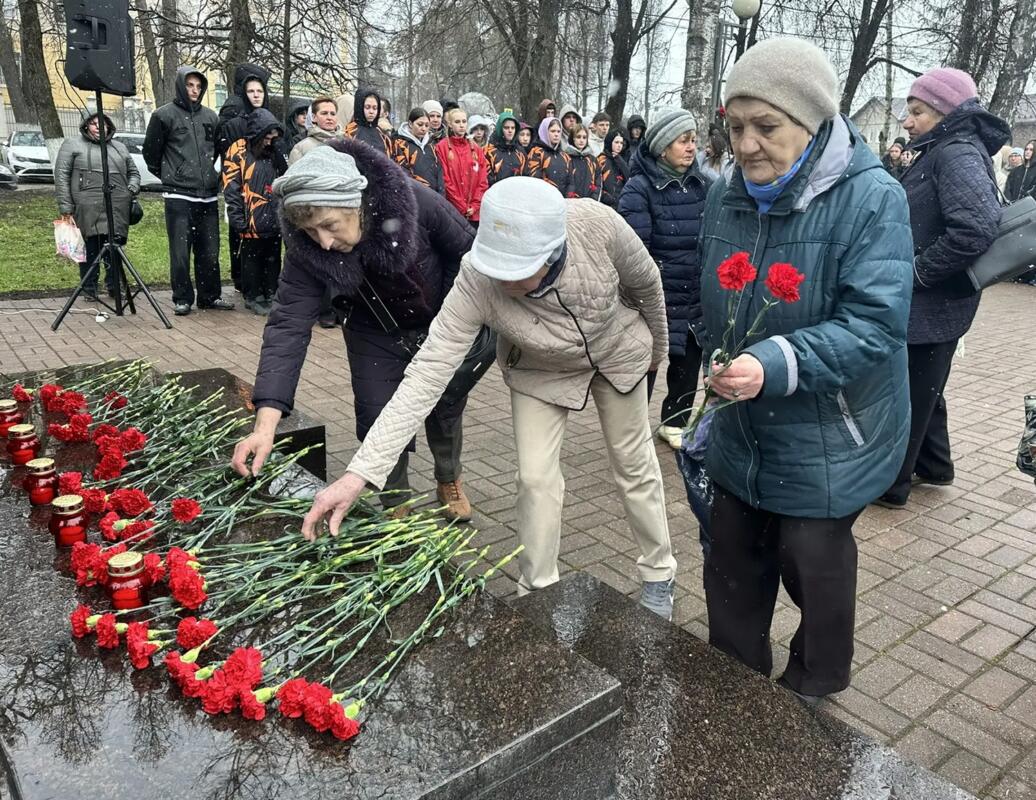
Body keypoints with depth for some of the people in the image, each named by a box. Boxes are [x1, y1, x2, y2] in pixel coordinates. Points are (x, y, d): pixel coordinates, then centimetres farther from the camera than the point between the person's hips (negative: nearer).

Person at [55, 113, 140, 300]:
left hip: (118, 209, 3)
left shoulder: (119, 147, 22)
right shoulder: (72, 144, 8)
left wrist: (132, 189, 5)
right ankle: (89, 290, 8)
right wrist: (65, 207, -6)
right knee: (90, 250, -1)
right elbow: (61, 176, 2)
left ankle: (115, 287, 13)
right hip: (87, 209, -3)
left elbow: (133, 172, 28)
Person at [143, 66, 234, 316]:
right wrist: (167, 176, 11)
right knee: (180, 251, -2)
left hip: (208, 195, 4)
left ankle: (209, 296, 17)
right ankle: (182, 299, 6)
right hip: (178, 196, -4)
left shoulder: (210, 116, 12)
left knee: (209, 251, 8)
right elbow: (151, 151, 6)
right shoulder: (164, 115, -1)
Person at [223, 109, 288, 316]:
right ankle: (253, 297, 14)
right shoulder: (238, 151, -5)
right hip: (252, 220, -6)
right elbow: (231, 188, -10)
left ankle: (271, 295, 22)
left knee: (273, 259, 12)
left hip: (274, 219, 6)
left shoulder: (274, 153, 13)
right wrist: (238, 219, -15)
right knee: (252, 259, 4)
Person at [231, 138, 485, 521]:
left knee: (444, 410, 12)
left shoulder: (415, 202, -34)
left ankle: (449, 481, 42)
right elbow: (288, 325, -34)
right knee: (379, 422, -3)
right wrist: (266, 423, -44)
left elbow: (467, 252, -17)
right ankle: (393, 510, 22)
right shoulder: (305, 250, -28)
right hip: (377, 334, 1)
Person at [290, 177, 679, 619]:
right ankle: (537, 595, 18)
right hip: (539, 371, 0)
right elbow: (427, 375, -39)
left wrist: (656, 348, 3)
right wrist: (359, 472, -46)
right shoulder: (476, 282, -38)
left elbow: (646, 283, -15)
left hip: (618, 353, 1)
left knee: (635, 466, 11)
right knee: (536, 478, -6)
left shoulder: (597, 224, -37)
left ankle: (658, 575, 35)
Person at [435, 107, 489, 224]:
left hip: (475, 212, 4)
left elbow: (483, 180, 10)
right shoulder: (442, 147, 0)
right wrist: (462, 207, -9)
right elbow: (444, 180, -6)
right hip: (452, 210, -4)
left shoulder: (476, 149, 13)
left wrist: (475, 205, -3)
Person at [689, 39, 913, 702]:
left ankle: (816, 685, 41)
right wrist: (718, 364, 9)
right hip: (740, 431, 6)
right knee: (733, 562, 17)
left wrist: (776, 365, -37)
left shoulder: (872, 198, -17)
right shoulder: (727, 196, 0)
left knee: (814, 564, 12)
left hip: (828, 440, -5)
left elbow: (875, 326, -25)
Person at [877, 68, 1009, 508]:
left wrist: (916, 272, -23)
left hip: (930, 305, -10)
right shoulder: (940, 152, 12)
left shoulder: (958, 154, -18)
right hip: (932, 303, 10)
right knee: (922, 389, 23)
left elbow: (977, 228, -32)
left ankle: (888, 484, 17)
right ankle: (933, 466, 40)